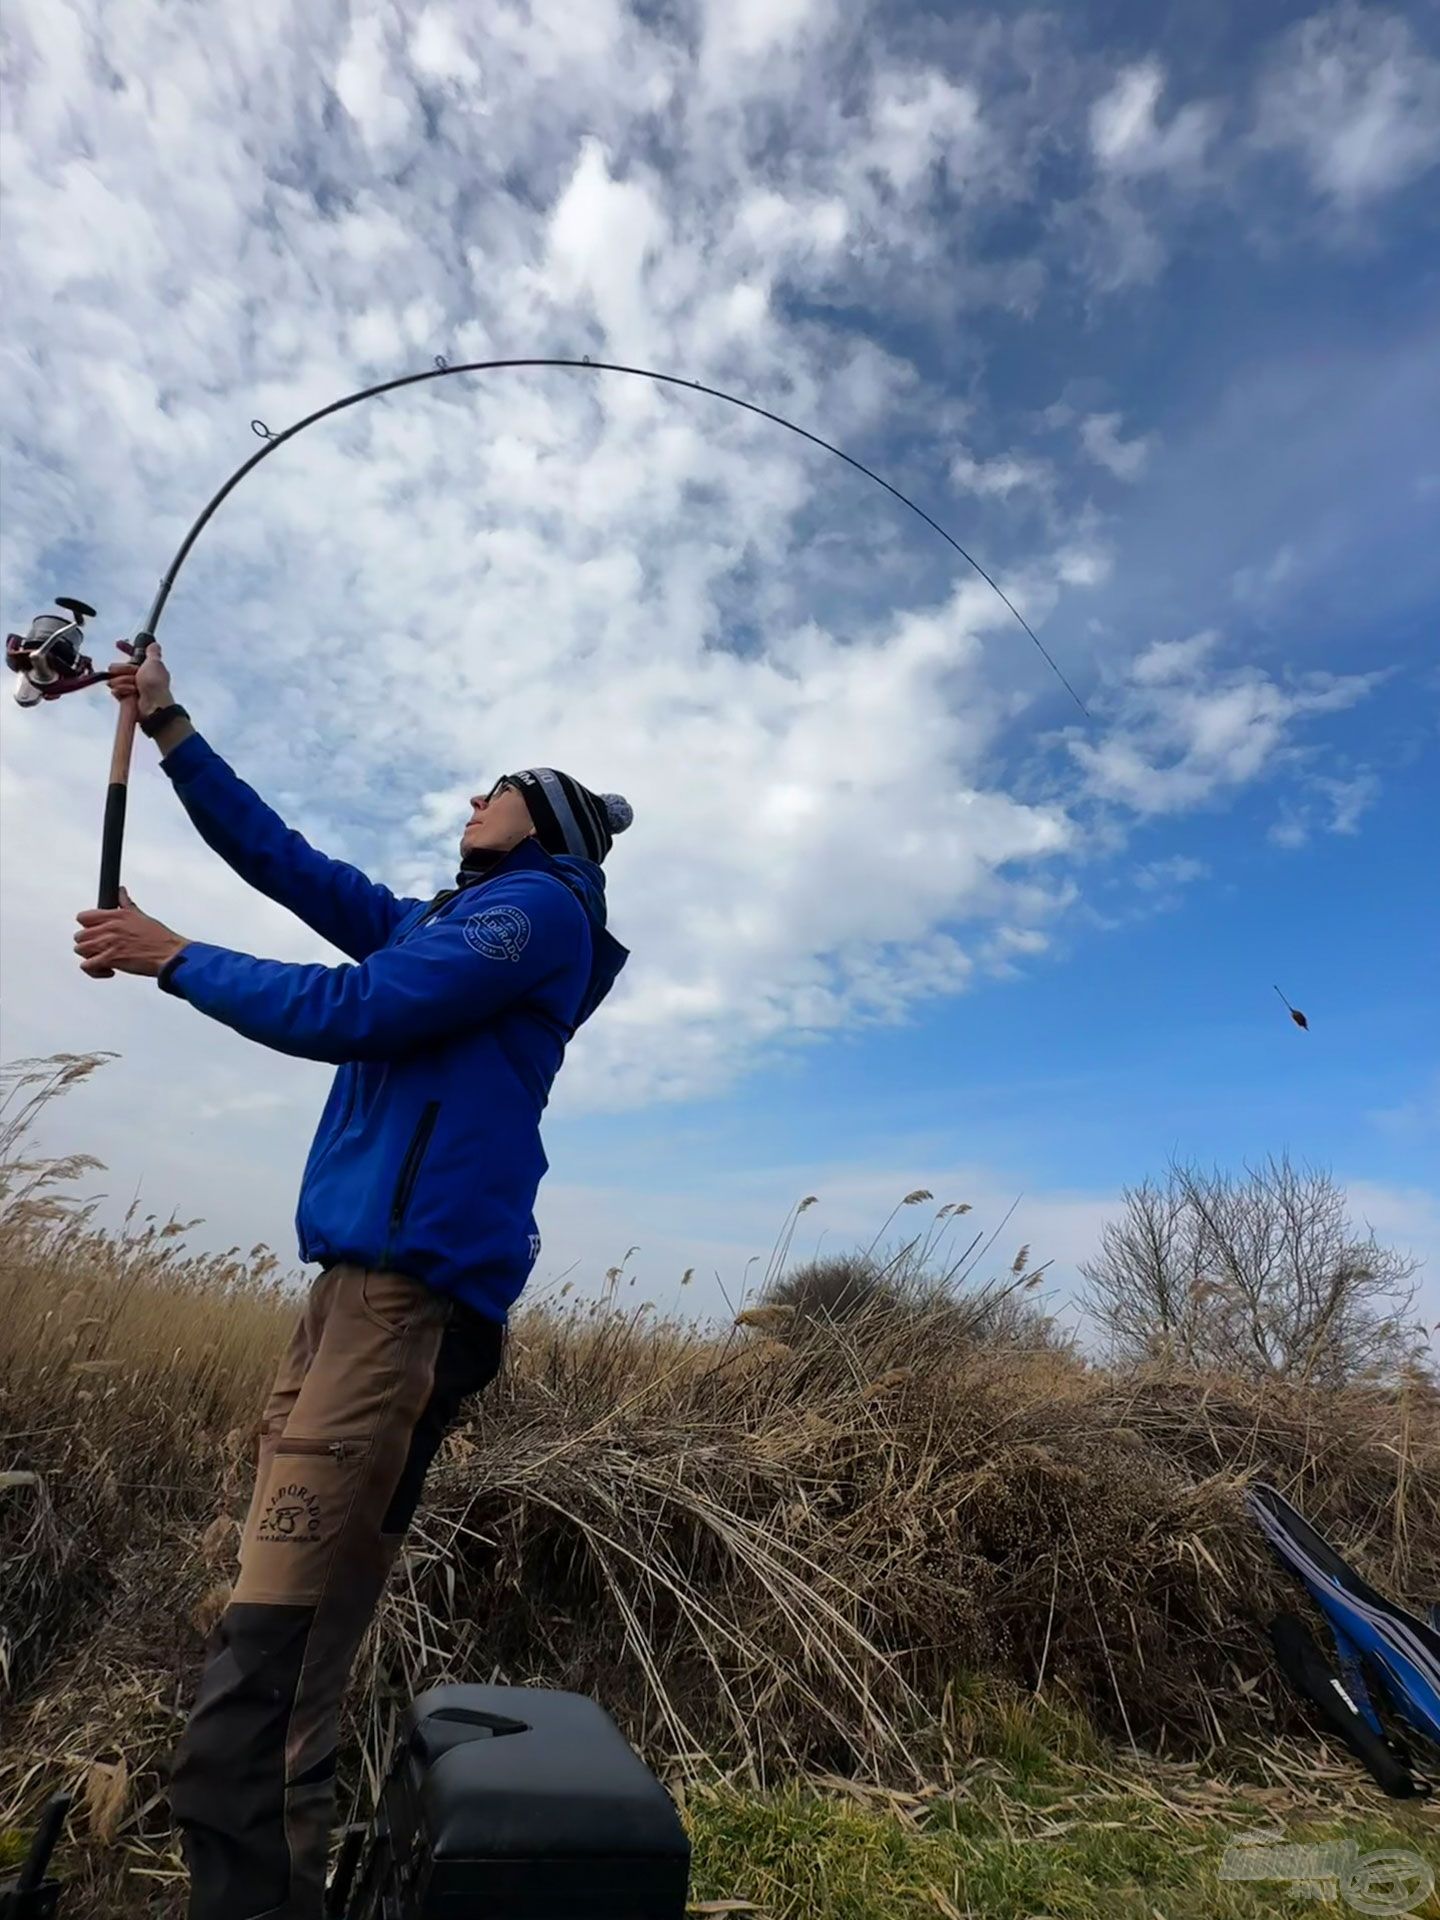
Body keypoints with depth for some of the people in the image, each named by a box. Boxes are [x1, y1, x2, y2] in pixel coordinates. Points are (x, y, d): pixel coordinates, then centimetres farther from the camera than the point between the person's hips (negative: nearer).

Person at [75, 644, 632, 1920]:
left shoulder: (540, 908, -2)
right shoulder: (434, 922, 25)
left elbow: (351, 1013, -10)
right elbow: (286, 859, 28)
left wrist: (175, 957, 1)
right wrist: (168, 724, 28)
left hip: (411, 1286, -9)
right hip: (360, 1275, 9)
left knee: (263, 1659, -11)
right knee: (297, 1641, 12)